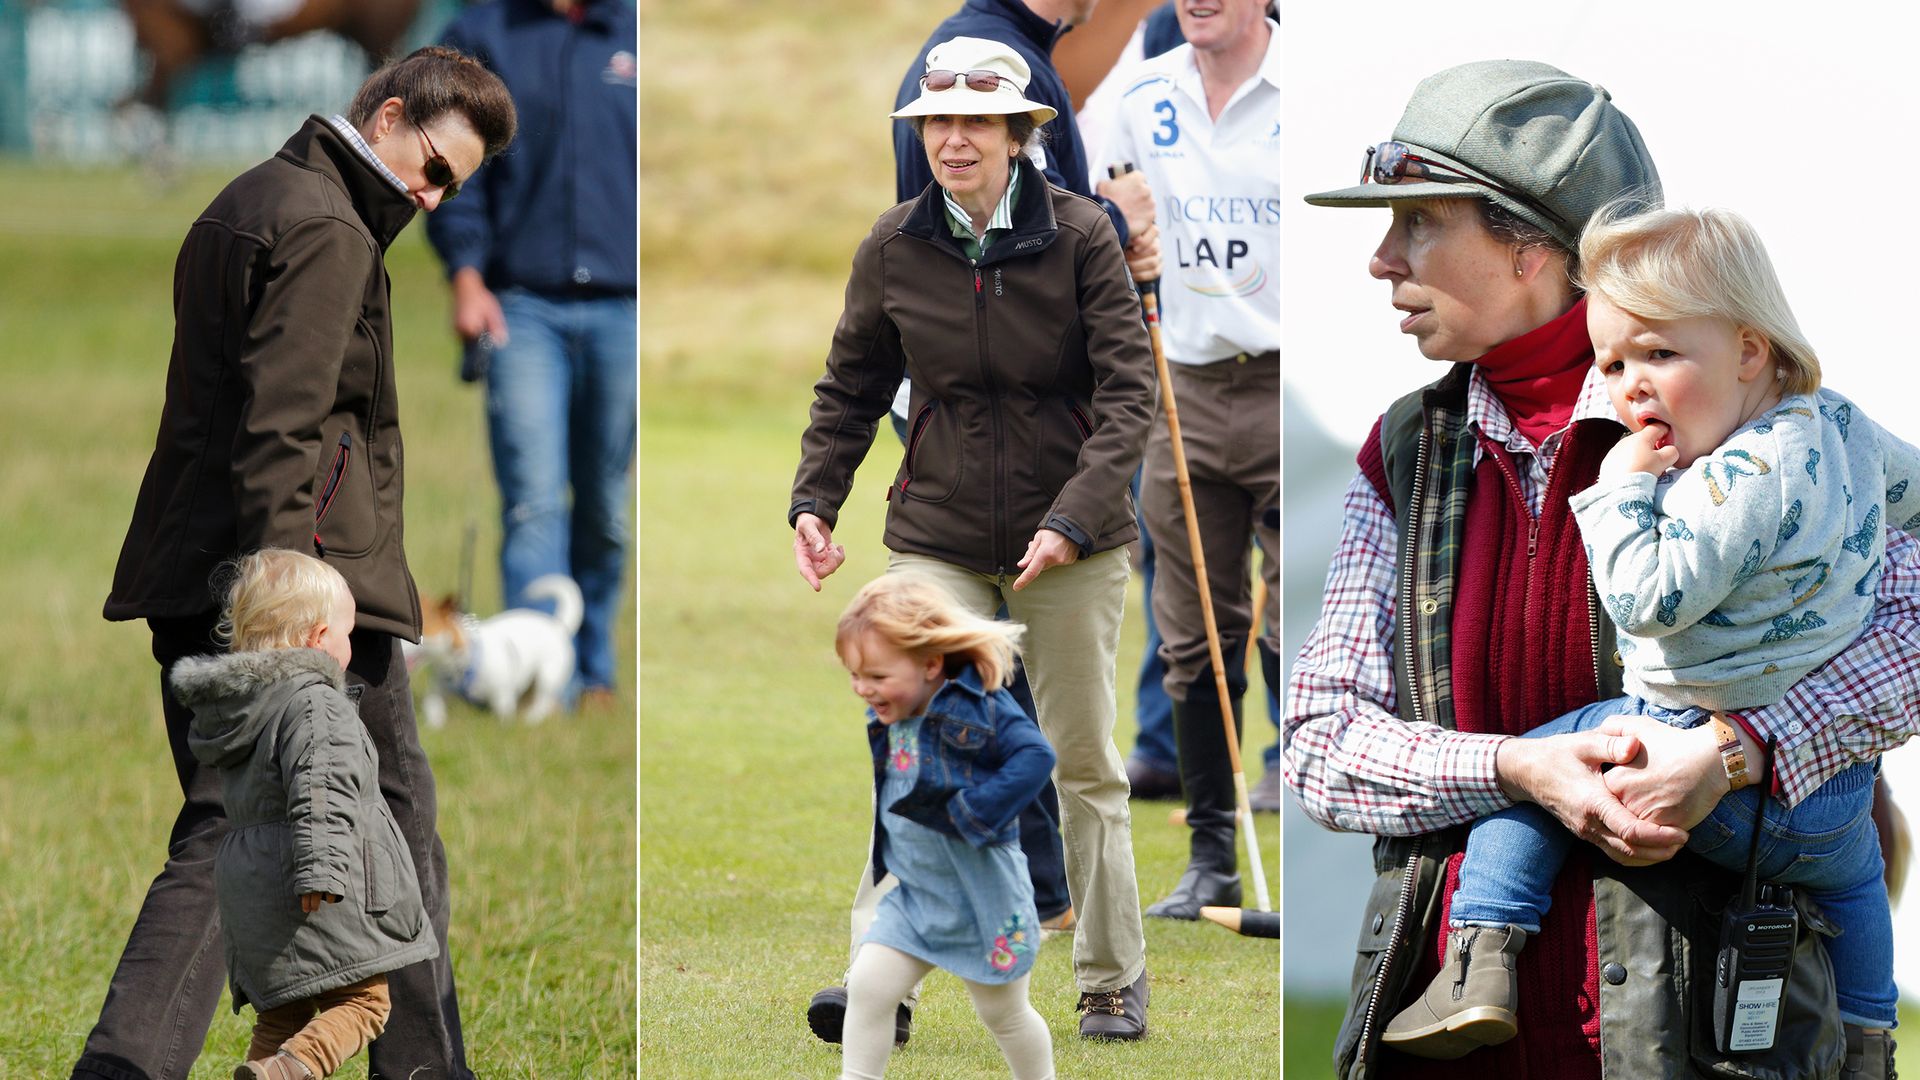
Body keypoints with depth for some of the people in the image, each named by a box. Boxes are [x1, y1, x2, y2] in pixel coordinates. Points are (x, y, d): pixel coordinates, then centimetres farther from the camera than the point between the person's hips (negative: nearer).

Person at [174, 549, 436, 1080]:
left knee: (282, 1014, 13)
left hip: (249, 889, 8)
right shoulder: (315, 704, -11)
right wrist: (321, 870, -28)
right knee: (362, 1001, -5)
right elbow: (318, 793, -22)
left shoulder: (232, 705, 16)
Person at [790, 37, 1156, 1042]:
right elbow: (850, 388, 10)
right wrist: (814, 499, -3)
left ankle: (1113, 980, 19)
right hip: (940, 534, 1)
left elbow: (1128, 391, -11)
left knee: (1084, 763, 7)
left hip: (1073, 541, -1)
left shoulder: (1080, 235, -10)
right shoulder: (893, 248, -2)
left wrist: (1072, 518, -22)